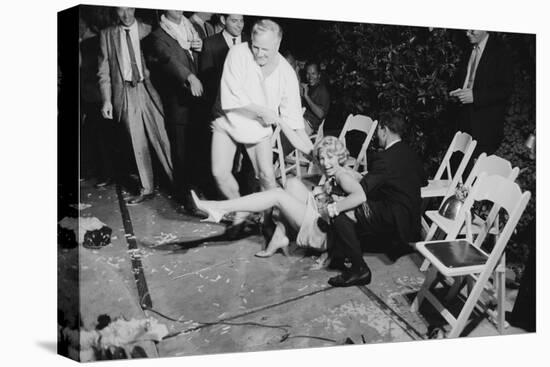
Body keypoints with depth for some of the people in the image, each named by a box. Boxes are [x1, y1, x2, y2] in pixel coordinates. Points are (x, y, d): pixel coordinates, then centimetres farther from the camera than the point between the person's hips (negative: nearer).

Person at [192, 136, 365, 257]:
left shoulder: (343, 176, -16)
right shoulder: (334, 176, 14)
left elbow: (360, 196, -31)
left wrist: (329, 211, -29)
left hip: (323, 232, -9)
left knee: (278, 195, -11)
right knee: (293, 183, 7)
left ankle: (219, 209, -10)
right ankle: (279, 235, 3)